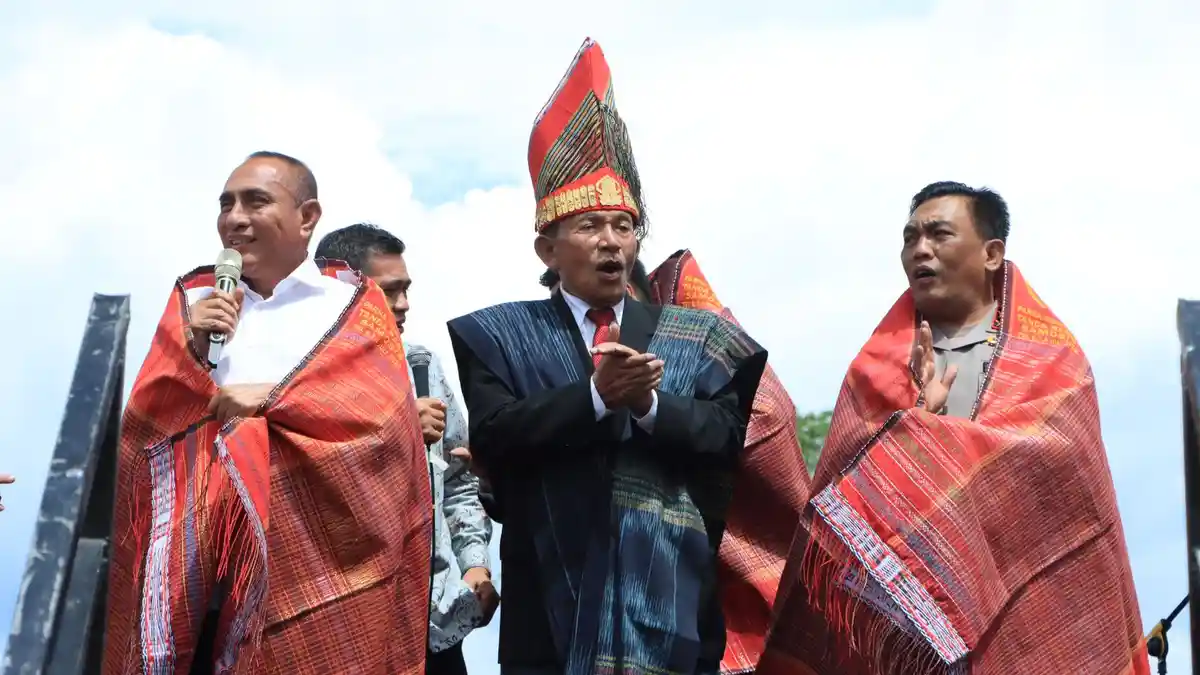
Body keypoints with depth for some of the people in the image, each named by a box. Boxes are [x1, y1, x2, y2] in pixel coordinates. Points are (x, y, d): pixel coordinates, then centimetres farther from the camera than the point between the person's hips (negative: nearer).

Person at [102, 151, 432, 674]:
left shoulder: (353, 303, 8)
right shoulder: (194, 299, 16)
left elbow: (382, 420, -6)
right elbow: (145, 423, 10)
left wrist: (268, 401, -4)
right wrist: (190, 352, -6)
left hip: (316, 557, -2)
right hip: (196, 556, 2)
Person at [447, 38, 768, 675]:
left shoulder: (695, 336, 11)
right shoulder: (498, 335, 6)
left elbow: (727, 437, -1)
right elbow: (492, 435, -9)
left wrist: (648, 403, -18)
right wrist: (597, 395, -20)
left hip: (674, 602, 2)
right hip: (552, 608, -1)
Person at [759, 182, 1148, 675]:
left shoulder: (1052, 359, 7)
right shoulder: (875, 365, 13)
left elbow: (1055, 455, -11)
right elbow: (844, 472, 0)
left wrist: (911, 434, -10)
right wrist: (919, 420, -17)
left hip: (1017, 605, -1)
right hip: (892, 610, 2)